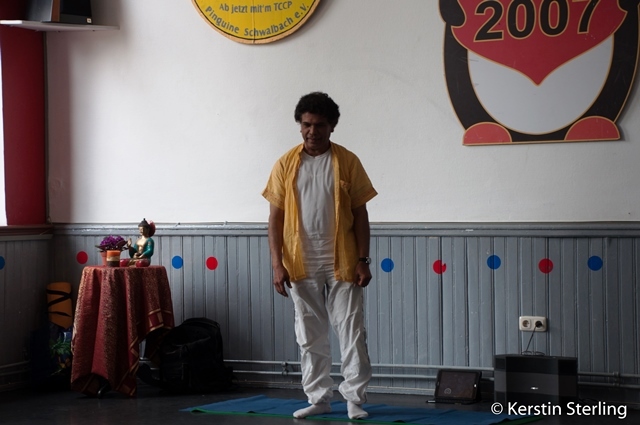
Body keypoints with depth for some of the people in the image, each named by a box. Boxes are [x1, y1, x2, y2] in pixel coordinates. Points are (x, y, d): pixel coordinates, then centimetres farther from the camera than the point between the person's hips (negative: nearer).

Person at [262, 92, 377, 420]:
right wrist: (277, 263, -5)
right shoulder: (286, 164, 2)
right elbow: (275, 216, 2)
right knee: (310, 337, 8)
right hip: (301, 265, 2)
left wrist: (363, 260, -5)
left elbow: (360, 214, 0)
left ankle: (354, 399, 7)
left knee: (351, 333, -1)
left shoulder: (347, 162, -1)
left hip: (341, 264, -1)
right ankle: (318, 399, 18)